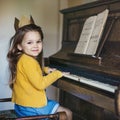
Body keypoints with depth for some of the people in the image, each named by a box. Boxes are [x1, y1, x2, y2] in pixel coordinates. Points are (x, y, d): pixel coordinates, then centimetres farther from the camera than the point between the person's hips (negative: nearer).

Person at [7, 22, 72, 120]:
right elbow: (40, 84, -26)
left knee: (57, 105, 32)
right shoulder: (28, 61, -24)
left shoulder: (22, 58, 6)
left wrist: (45, 69, 16)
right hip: (32, 108, -10)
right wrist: (57, 73, -14)